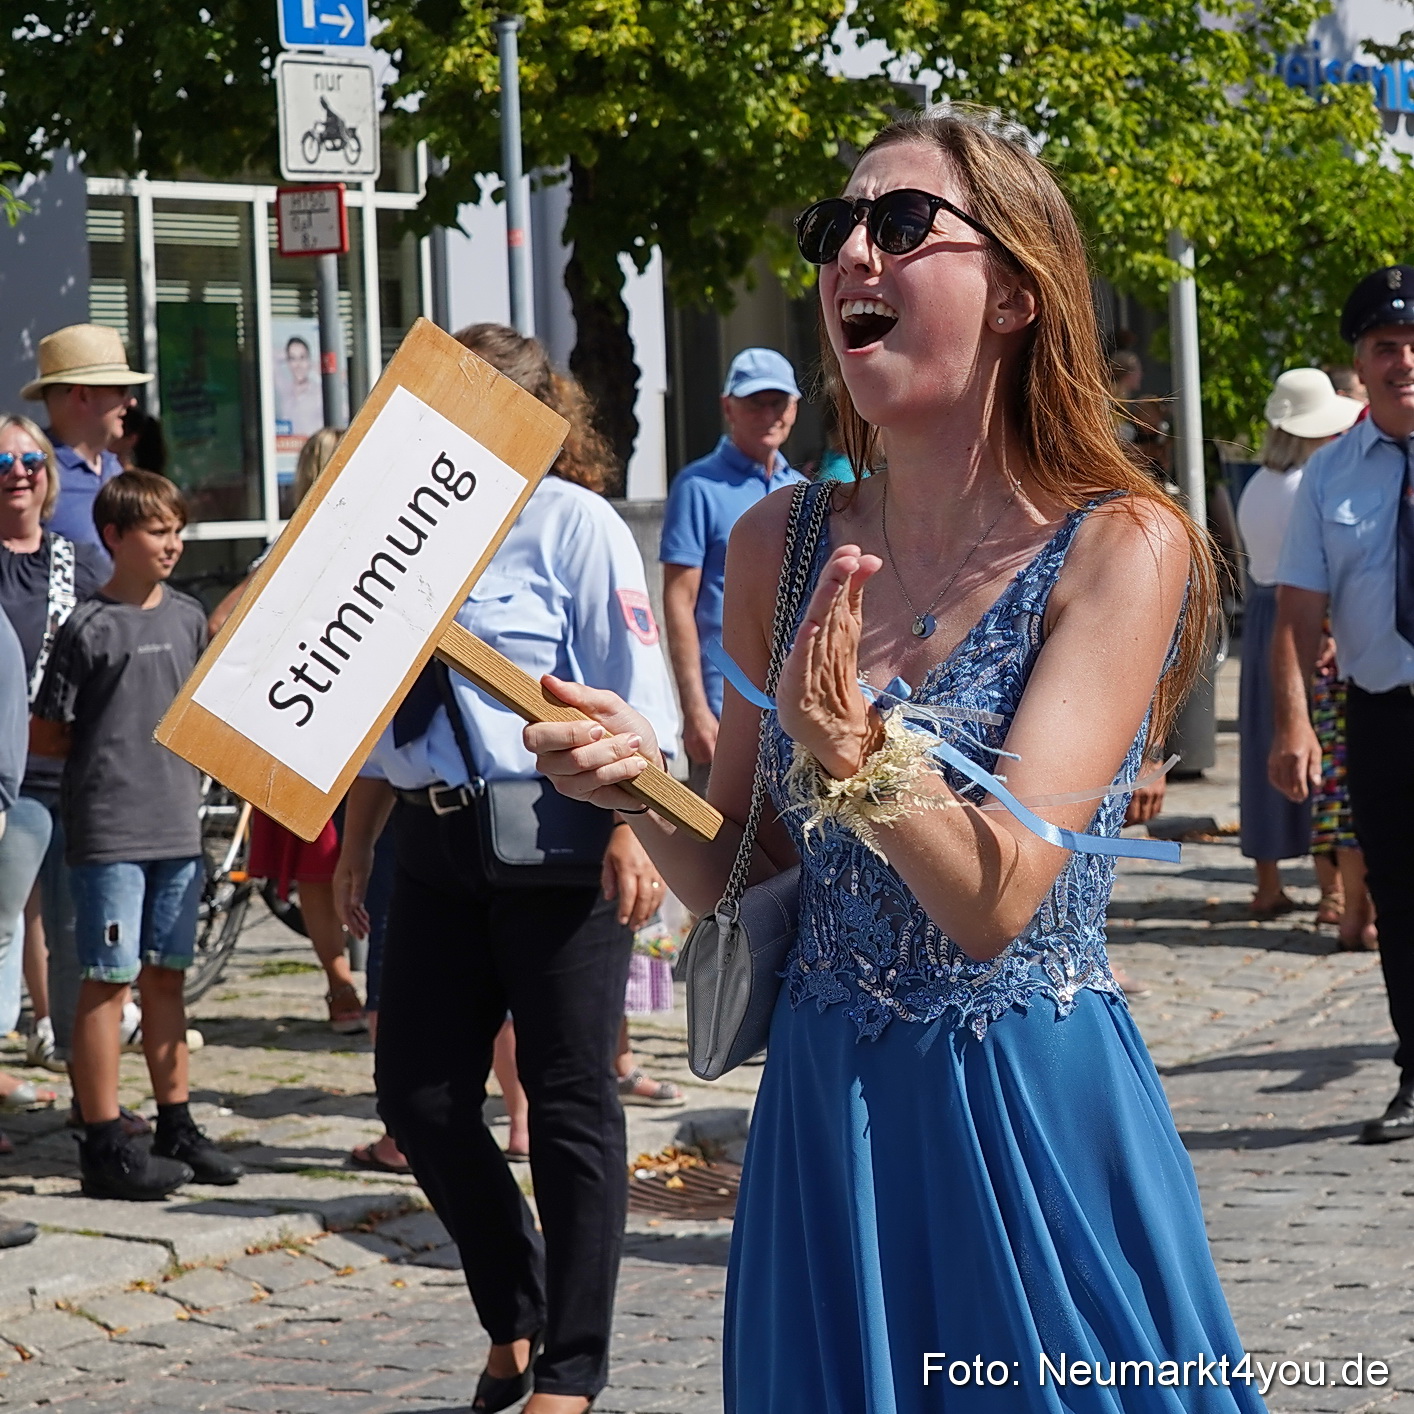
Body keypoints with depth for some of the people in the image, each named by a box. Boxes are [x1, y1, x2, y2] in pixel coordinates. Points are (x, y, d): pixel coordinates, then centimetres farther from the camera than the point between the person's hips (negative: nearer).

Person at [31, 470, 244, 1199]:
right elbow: (46, 736, -5)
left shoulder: (188, 618, 10)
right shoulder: (89, 627, -7)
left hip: (177, 827, 6)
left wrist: (187, 757, 4)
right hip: (108, 830, -6)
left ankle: (176, 1127, 20)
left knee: (165, 976, 13)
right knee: (108, 981, -3)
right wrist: (110, 752, -3)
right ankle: (104, 1145, -1)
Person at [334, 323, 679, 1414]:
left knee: (571, 1105, 2)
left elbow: (630, 697, -11)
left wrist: (627, 833, -19)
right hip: (436, 846, 7)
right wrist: (357, 844, 17)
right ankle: (515, 1318, 27)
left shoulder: (571, 524, -5)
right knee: (419, 1097, 7)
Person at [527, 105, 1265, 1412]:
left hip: (1037, 1116, -4)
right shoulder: (783, 542, 2)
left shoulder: (1120, 547, -11)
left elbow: (996, 900, -19)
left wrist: (851, 752, -36)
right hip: (826, 1105, 4)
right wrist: (641, 784, -13)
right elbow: (740, 881, 7)